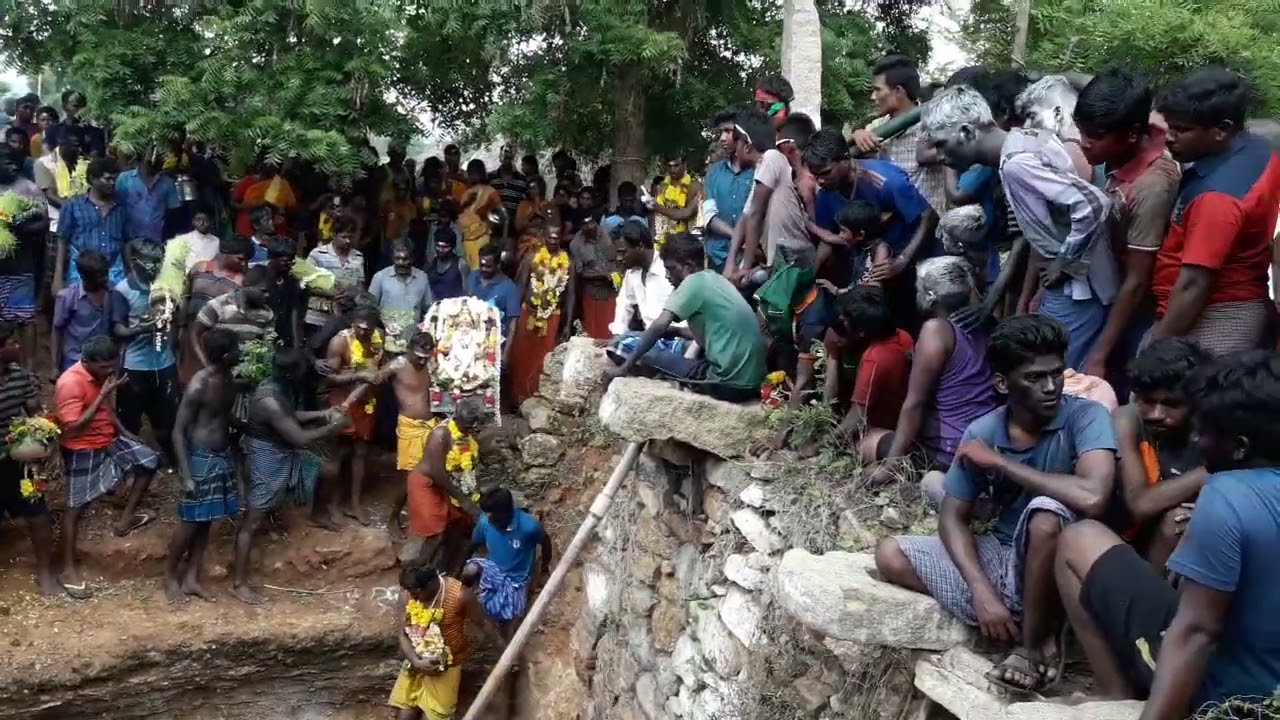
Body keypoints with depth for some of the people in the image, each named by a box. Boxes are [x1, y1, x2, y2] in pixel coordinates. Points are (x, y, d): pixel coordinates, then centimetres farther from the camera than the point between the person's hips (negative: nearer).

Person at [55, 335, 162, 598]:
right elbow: (72, 428, -32)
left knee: (149, 460, 7)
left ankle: (125, 518, 15)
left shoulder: (100, 374, -2)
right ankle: (68, 568, 14)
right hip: (82, 451, -8)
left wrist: (123, 431, 10)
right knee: (76, 508, 2)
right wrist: (102, 395, -33)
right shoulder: (70, 383, -28)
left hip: (109, 440, 8)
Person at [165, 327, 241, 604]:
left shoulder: (228, 379, 2)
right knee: (191, 522, 4)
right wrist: (186, 475, -20)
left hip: (222, 456, 8)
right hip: (201, 459, -8)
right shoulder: (199, 386, -22)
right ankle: (170, 576, 23)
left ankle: (191, 578, 26)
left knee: (206, 521, 14)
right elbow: (178, 431, -18)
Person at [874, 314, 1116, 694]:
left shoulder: (1086, 416, -19)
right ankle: (1023, 619, -6)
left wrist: (1000, 462, -26)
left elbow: (1093, 498, -38)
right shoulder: (981, 433, -8)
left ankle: (1035, 643, -13)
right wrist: (982, 591, -20)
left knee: (1046, 512, -37)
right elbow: (953, 517, -3)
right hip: (1000, 555, 5)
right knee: (890, 555, -3)